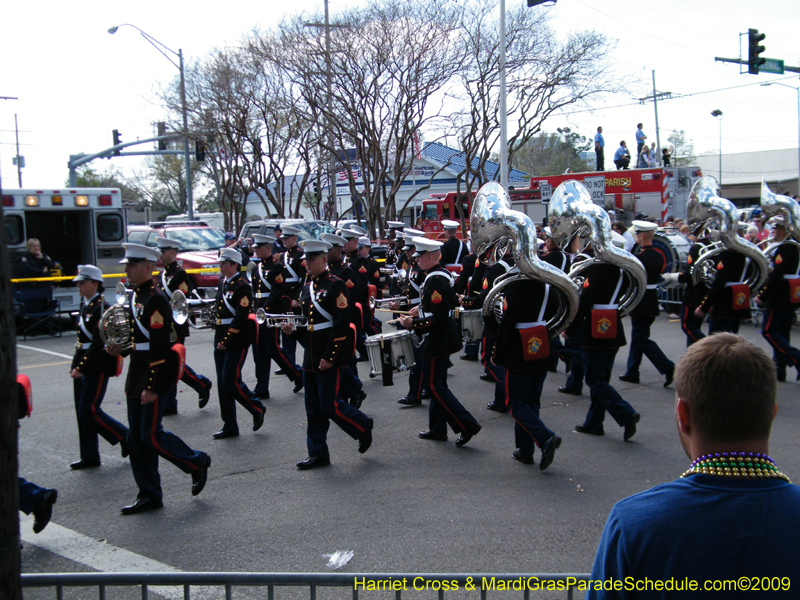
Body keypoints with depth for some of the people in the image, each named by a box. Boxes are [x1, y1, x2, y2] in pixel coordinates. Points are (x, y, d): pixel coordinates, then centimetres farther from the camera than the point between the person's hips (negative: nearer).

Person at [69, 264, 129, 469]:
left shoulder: (101, 308, -15)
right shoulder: (86, 306, 13)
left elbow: (99, 343, -21)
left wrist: (82, 367, -21)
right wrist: (75, 365, 14)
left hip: (97, 368, -9)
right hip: (83, 366, 9)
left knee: (90, 410, -7)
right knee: (82, 412, 10)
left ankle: (127, 439, 8)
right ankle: (89, 456, 18)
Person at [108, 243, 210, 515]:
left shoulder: (155, 301, -16)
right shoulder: (135, 297, 12)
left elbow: (160, 347, -20)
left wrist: (152, 387, -22)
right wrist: (122, 349, 3)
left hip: (154, 375, -9)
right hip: (137, 373, 9)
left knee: (151, 435, -5)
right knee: (137, 437, 9)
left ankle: (197, 463, 15)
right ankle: (149, 495, 17)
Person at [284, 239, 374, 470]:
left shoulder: (336, 286, -11)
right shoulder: (307, 288, 14)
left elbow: (341, 325, -17)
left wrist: (329, 357, -20)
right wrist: (294, 330, 0)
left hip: (329, 358, -8)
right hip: (310, 356, 8)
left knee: (329, 405, -6)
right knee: (313, 408, 9)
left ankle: (363, 426, 18)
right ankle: (318, 454, 17)